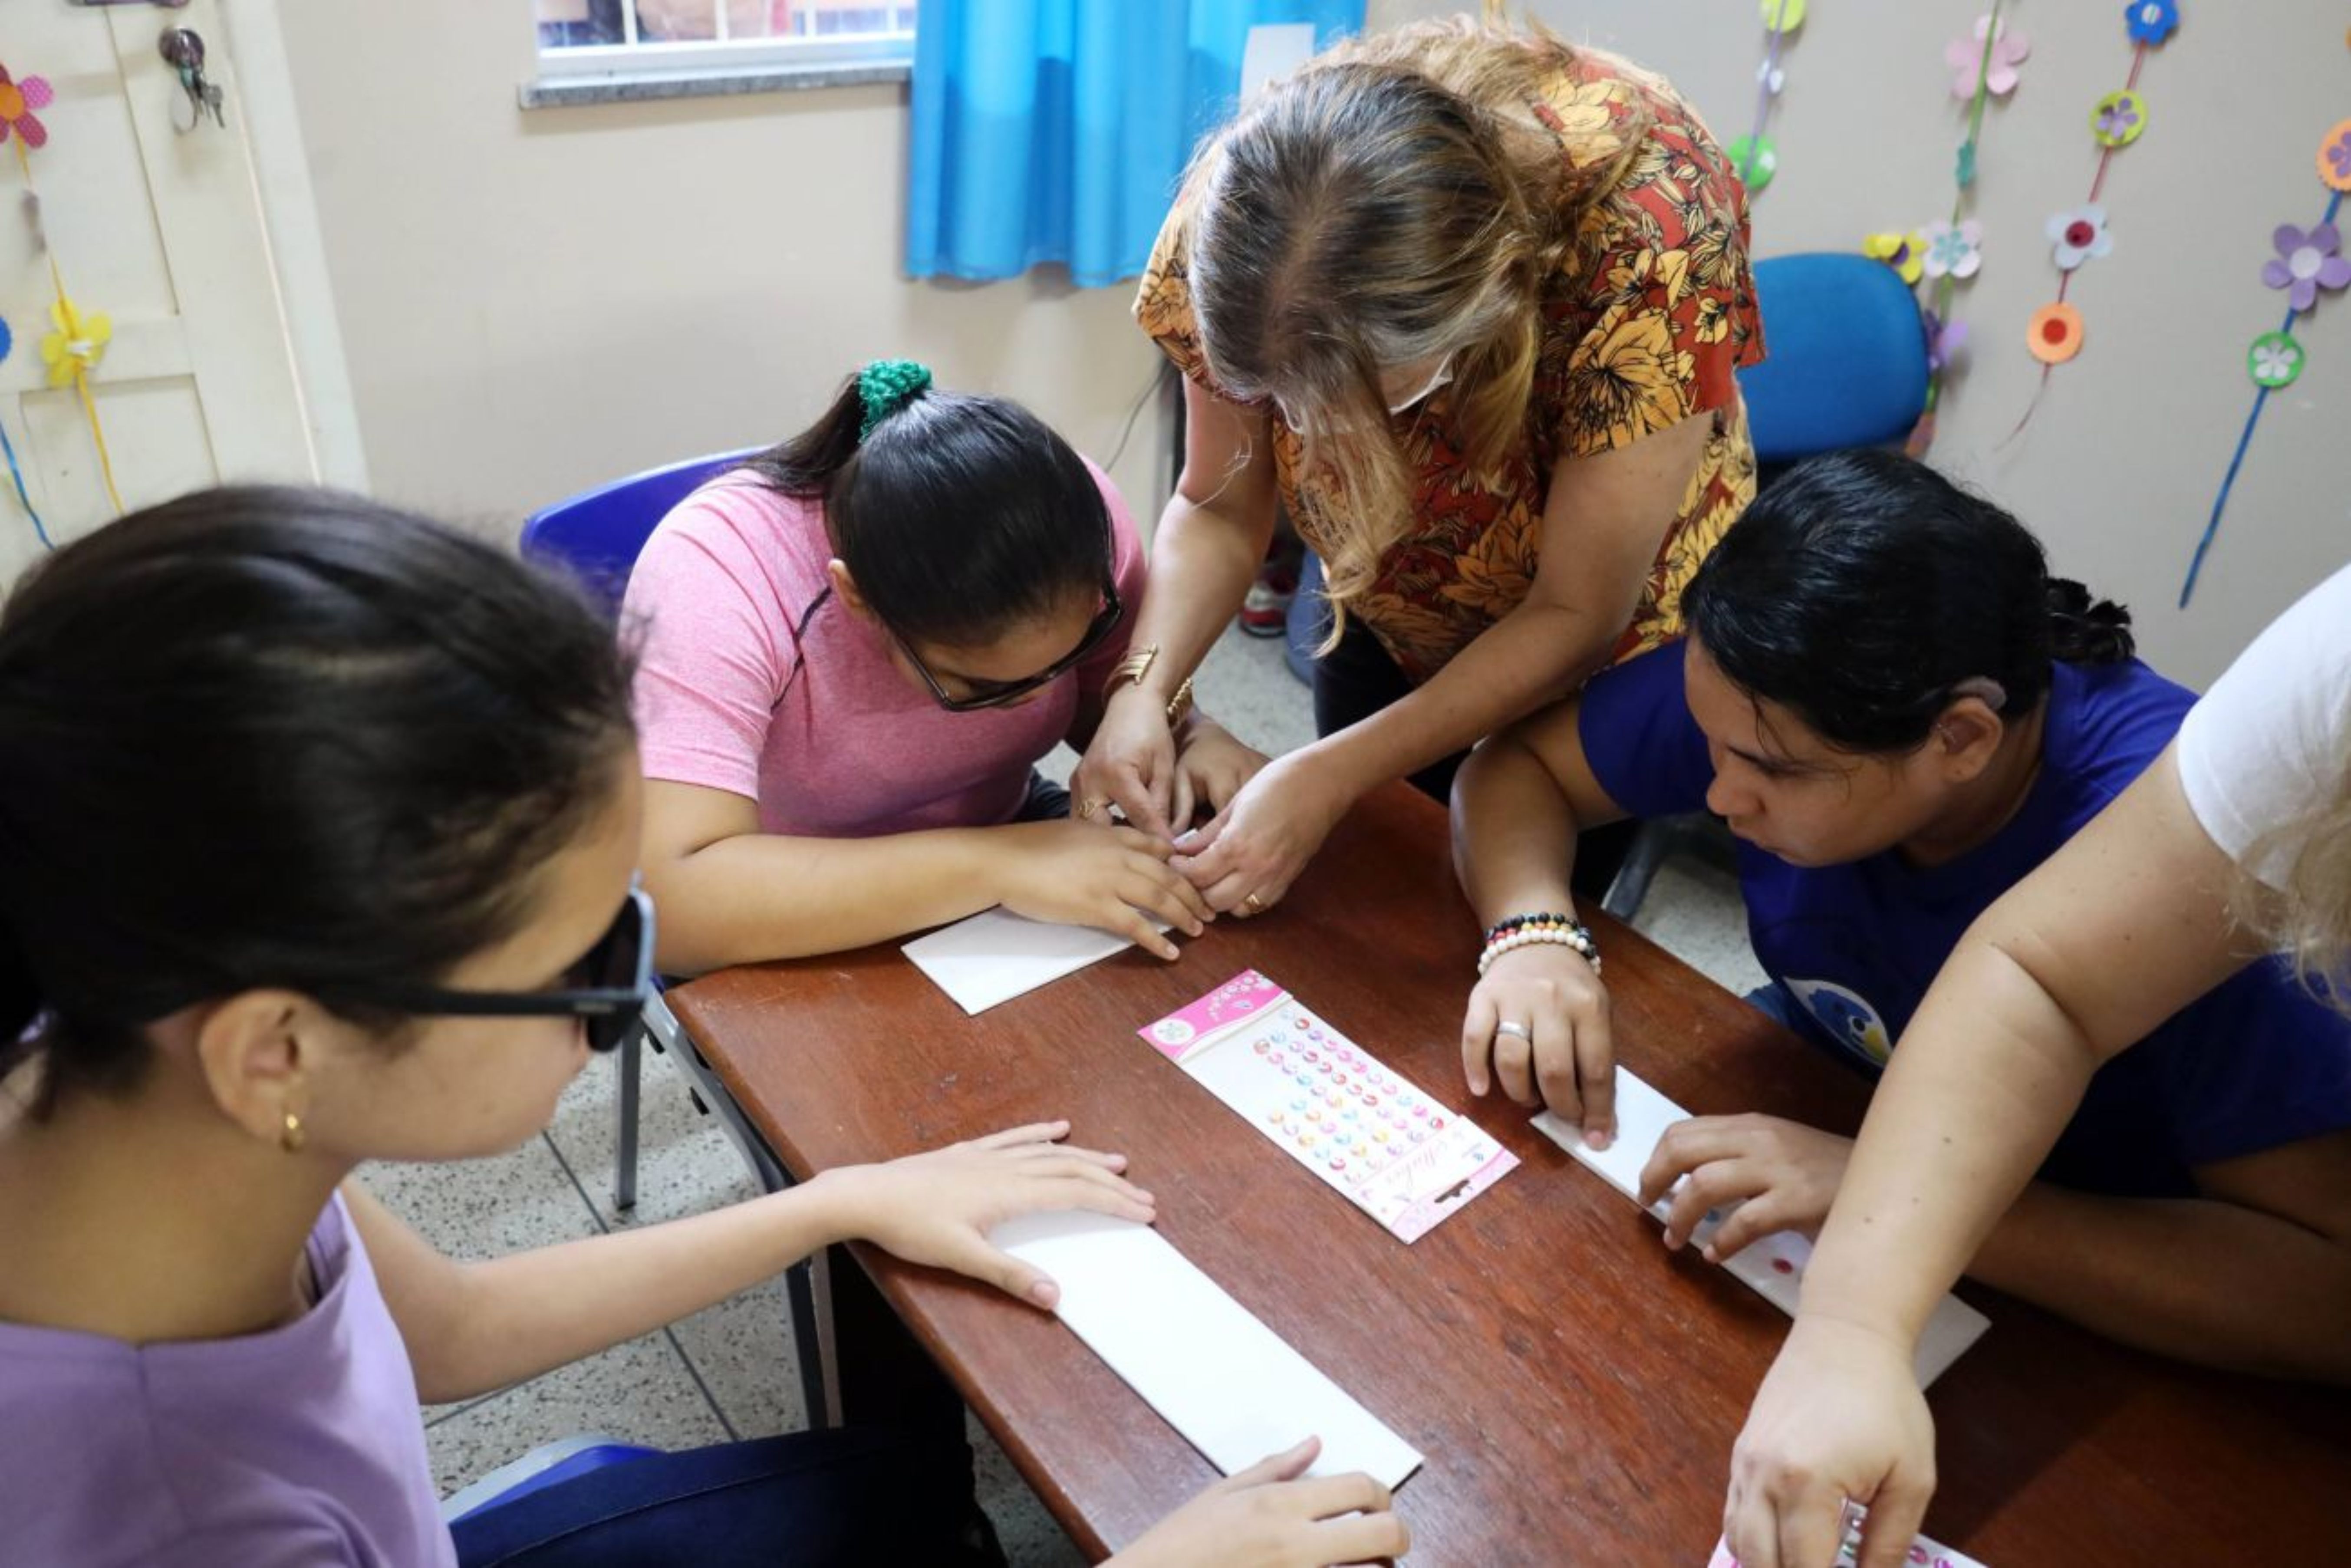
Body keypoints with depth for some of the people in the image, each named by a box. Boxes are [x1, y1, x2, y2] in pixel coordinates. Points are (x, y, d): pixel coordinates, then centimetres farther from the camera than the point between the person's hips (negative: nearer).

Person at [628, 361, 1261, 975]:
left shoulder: (1073, 518, -18)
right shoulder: (714, 574, -29)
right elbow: (672, 904, -38)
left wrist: (1199, 741, -20)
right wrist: (995, 865, -40)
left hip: (1010, 834, 3)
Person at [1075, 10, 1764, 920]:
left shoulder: (1650, 232, -38)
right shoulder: (1240, 210, -29)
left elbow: (1576, 616, -29)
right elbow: (1219, 509, -16)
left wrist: (1327, 779, -35)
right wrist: (1144, 687, -34)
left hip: (1606, 630, -2)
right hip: (1391, 618, 3)